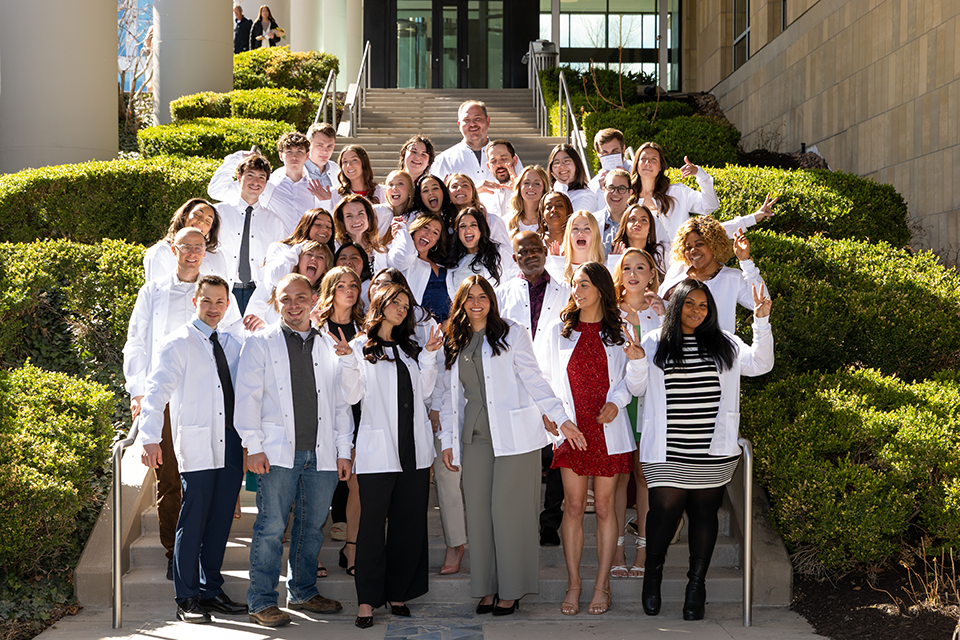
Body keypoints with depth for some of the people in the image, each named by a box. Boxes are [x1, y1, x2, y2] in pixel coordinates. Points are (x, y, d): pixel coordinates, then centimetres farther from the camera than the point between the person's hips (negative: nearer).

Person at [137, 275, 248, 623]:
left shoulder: (232, 344, 16)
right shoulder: (178, 343, -2)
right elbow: (156, 390, -10)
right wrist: (150, 438, -20)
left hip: (231, 443, 6)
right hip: (197, 445, -6)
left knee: (220, 520, 9)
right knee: (193, 522, -3)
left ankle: (211, 591, 20)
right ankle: (187, 598, 6)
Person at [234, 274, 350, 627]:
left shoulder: (329, 346, 15)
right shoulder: (260, 343, 4)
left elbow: (341, 402, 15)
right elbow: (247, 397, -1)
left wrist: (344, 450, 9)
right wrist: (253, 447, -8)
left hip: (321, 454, 4)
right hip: (278, 452, -4)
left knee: (312, 526, 10)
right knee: (271, 526, -5)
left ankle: (303, 592, 24)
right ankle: (262, 601, 4)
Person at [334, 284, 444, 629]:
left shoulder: (410, 348, 18)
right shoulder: (360, 347, 4)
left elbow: (424, 391, 11)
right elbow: (352, 395, -4)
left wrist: (429, 356, 2)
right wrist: (348, 361, -17)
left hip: (414, 448, 5)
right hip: (378, 449, -5)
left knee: (409, 523, 6)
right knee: (372, 522, -5)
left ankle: (398, 592, 15)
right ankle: (367, 600, 0)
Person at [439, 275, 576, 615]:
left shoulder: (511, 334, 1)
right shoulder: (453, 343, 14)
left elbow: (534, 380, -2)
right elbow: (450, 395, 17)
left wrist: (560, 418, -10)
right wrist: (447, 440, 12)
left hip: (514, 435, -4)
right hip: (475, 437, 4)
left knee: (508, 508, -5)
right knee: (477, 509, 2)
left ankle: (512, 590, 5)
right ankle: (486, 587, 11)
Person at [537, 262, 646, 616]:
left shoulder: (618, 334, 6)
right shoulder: (559, 331, 8)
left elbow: (635, 386, 5)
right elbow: (545, 380, 9)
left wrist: (637, 360, -14)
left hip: (608, 429, -1)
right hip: (571, 429, 1)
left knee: (605, 507, 2)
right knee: (573, 507, -1)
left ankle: (602, 585, 9)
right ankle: (573, 584, 8)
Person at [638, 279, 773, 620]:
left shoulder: (723, 344, 11)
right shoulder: (654, 344, 6)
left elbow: (760, 364, 2)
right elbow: (636, 386, 4)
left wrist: (762, 321, -7)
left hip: (713, 451, 2)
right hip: (667, 452, -2)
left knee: (704, 515, 5)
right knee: (664, 512, -4)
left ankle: (696, 586, 17)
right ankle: (652, 574, 21)